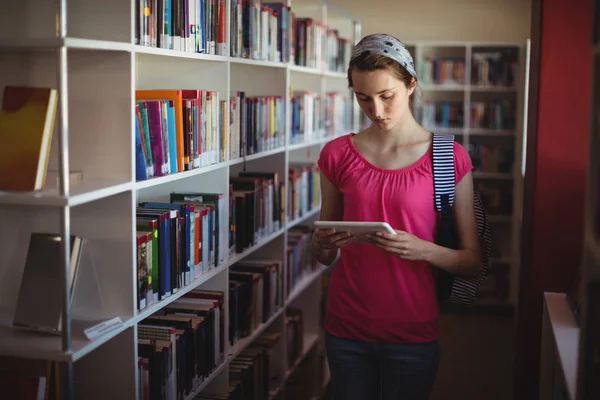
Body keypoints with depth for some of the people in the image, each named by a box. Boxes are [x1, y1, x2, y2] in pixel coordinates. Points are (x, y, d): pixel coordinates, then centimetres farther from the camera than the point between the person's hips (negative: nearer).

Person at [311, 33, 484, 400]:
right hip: (347, 329, 2)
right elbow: (325, 258, 10)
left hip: (412, 332, -2)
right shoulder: (338, 155, 1)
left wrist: (423, 249, -22)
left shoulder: (449, 158, -6)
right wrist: (324, 246, -12)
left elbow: (472, 262, -4)